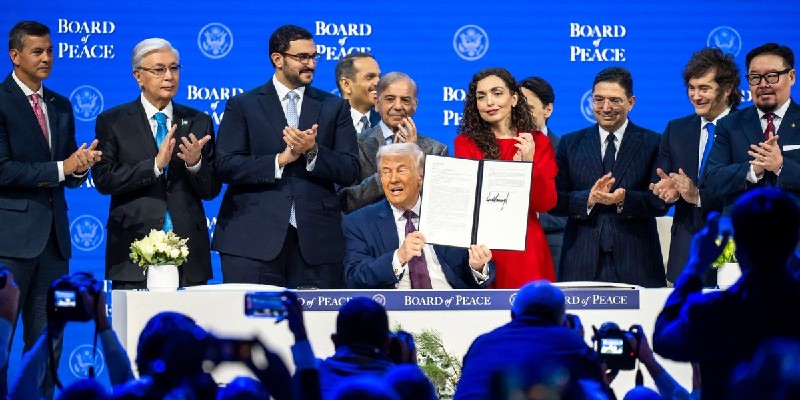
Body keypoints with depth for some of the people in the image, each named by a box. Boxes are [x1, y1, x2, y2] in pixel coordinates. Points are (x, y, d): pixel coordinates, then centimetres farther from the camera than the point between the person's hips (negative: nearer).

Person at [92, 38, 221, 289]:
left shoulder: (199, 122, 12)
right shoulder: (112, 122, 6)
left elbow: (211, 190, 9)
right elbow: (103, 179, -7)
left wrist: (195, 163, -12)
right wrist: (155, 165, -16)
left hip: (188, 251, 2)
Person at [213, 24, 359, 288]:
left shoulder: (334, 107, 14)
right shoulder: (243, 105, 8)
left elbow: (350, 172, 6)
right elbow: (225, 166, -3)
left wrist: (313, 151, -11)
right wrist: (280, 160, -12)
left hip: (315, 240, 2)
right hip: (255, 239, -2)